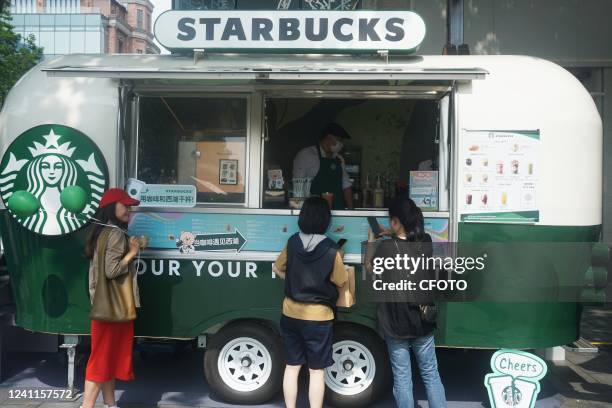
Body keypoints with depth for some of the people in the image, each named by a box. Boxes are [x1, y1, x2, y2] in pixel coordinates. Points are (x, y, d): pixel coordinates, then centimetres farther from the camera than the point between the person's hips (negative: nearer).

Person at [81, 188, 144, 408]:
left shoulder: (102, 232, 13)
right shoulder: (116, 234, -17)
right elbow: (112, 270, -24)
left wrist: (131, 249, 11)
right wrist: (132, 253, -14)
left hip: (106, 303, 10)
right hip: (114, 304, -10)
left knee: (110, 354, 15)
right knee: (104, 356, -5)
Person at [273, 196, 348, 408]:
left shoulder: (292, 242, -5)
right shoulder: (331, 251, -17)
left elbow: (277, 268, 9)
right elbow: (342, 282, -6)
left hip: (290, 314, 4)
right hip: (318, 317, -3)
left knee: (292, 366, 15)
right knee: (316, 370, 10)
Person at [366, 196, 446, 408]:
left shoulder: (385, 247, -17)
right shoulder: (425, 242, -7)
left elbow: (369, 267, 2)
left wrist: (371, 240, 11)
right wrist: (393, 236, 15)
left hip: (396, 324, -3)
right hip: (422, 320, 3)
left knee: (402, 377, 9)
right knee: (431, 374, 16)